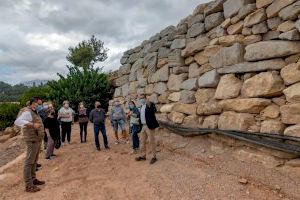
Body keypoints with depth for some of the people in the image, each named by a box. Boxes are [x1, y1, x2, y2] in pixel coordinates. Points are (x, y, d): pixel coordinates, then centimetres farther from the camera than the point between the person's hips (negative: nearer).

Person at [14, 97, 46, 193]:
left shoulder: (33, 112, 12)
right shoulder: (27, 112, -17)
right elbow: (17, 121, -31)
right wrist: (32, 124, -40)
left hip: (37, 139, 10)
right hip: (32, 140, -10)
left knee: (34, 161, 17)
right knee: (29, 161, -6)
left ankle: (33, 179, 29)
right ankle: (28, 186, -1)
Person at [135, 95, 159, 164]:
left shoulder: (150, 104, -10)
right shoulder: (142, 107, 14)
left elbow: (154, 111, -30)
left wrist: (150, 106, -43)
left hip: (150, 126, -8)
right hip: (143, 126, 8)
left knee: (152, 142, 1)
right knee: (142, 141, 15)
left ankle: (154, 157, 13)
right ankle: (143, 156, 28)